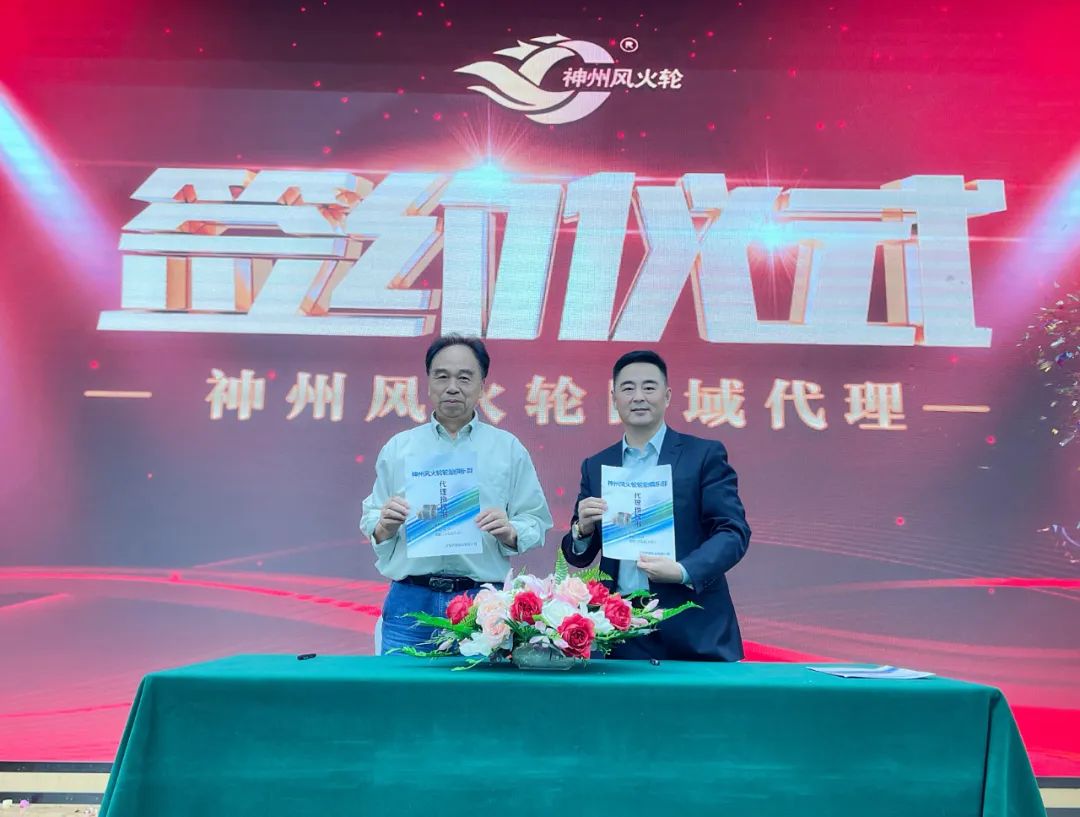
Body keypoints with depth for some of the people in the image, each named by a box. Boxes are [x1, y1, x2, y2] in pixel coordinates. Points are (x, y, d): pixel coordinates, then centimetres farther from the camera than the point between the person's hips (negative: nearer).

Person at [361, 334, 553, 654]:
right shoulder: (397, 448, 11)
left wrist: (510, 532, -15)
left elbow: (536, 522, 5)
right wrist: (385, 524, -9)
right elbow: (370, 524, 12)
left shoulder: (509, 449, 8)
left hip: (482, 603, 0)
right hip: (410, 602, 1)